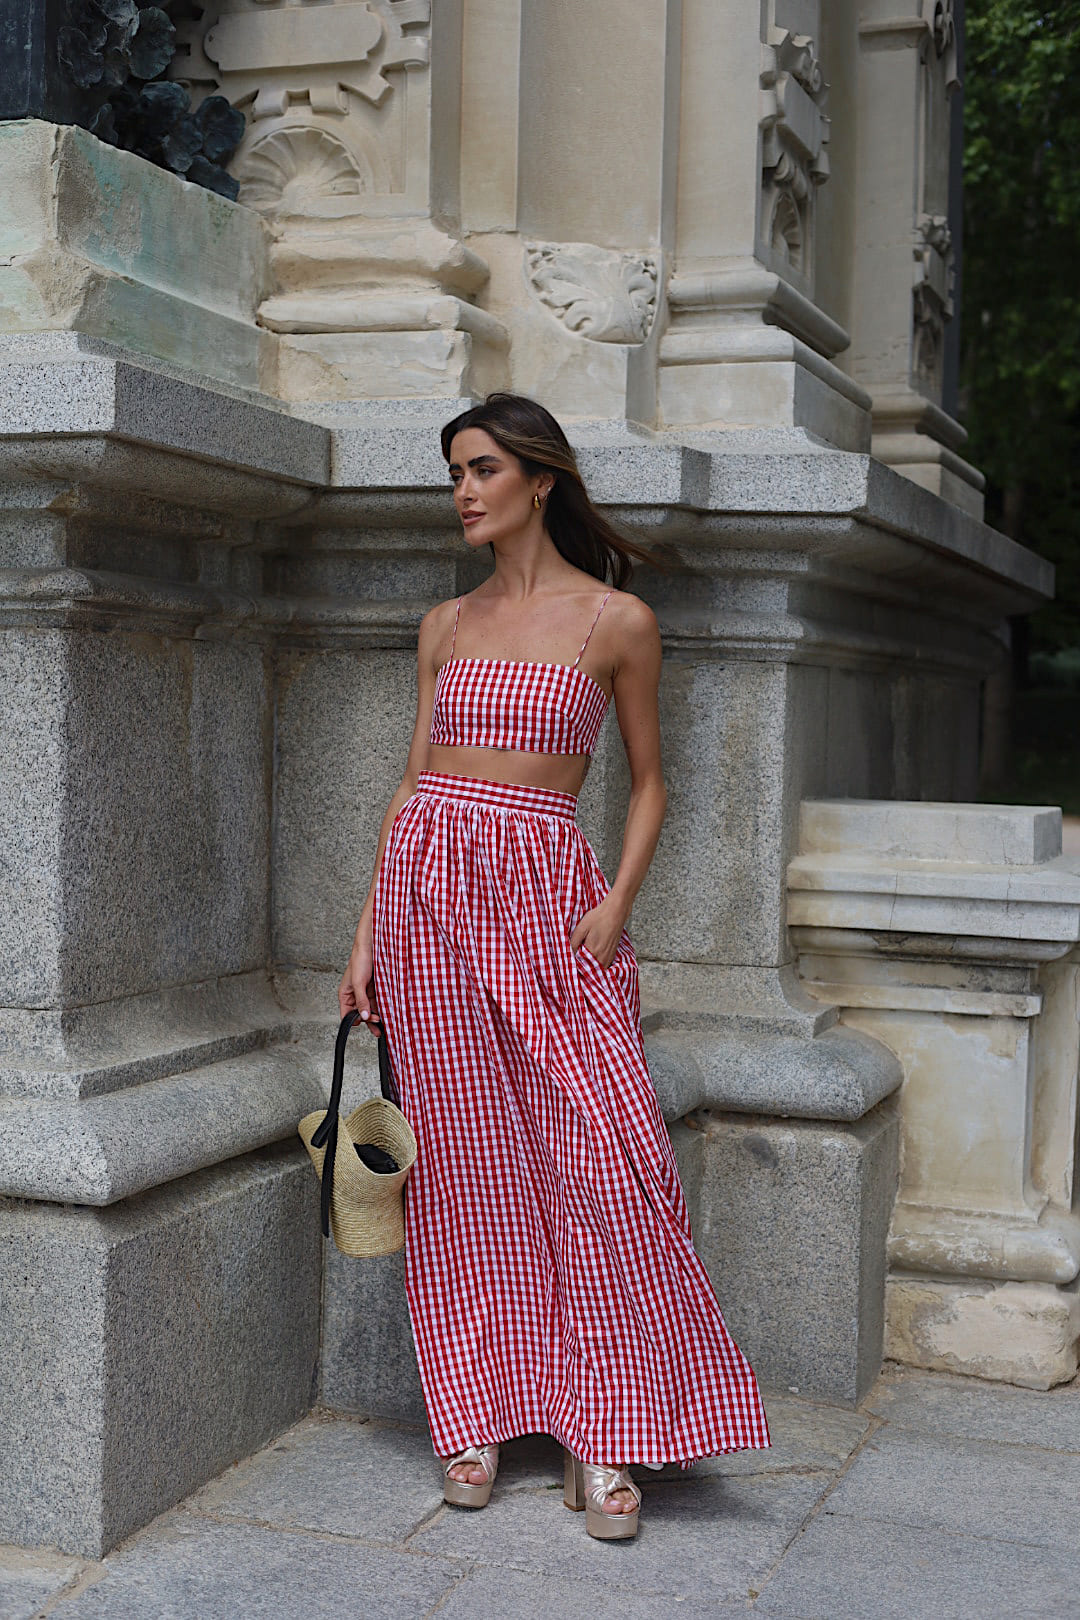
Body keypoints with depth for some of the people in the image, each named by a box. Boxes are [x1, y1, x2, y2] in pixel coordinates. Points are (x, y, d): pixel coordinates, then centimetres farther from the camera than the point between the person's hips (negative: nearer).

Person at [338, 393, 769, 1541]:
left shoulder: (617, 620, 1)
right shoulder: (446, 624, 11)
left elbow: (648, 782, 6)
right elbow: (416, 778, 13)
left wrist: (615, 906, -9)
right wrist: (369, 930, 7)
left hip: (546, 893, -3)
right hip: (428, 884, 3)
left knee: (595, 1151, -8)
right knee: (464, 1156, 6)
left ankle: (599, 1438, 5)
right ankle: (475, 1411, 17)